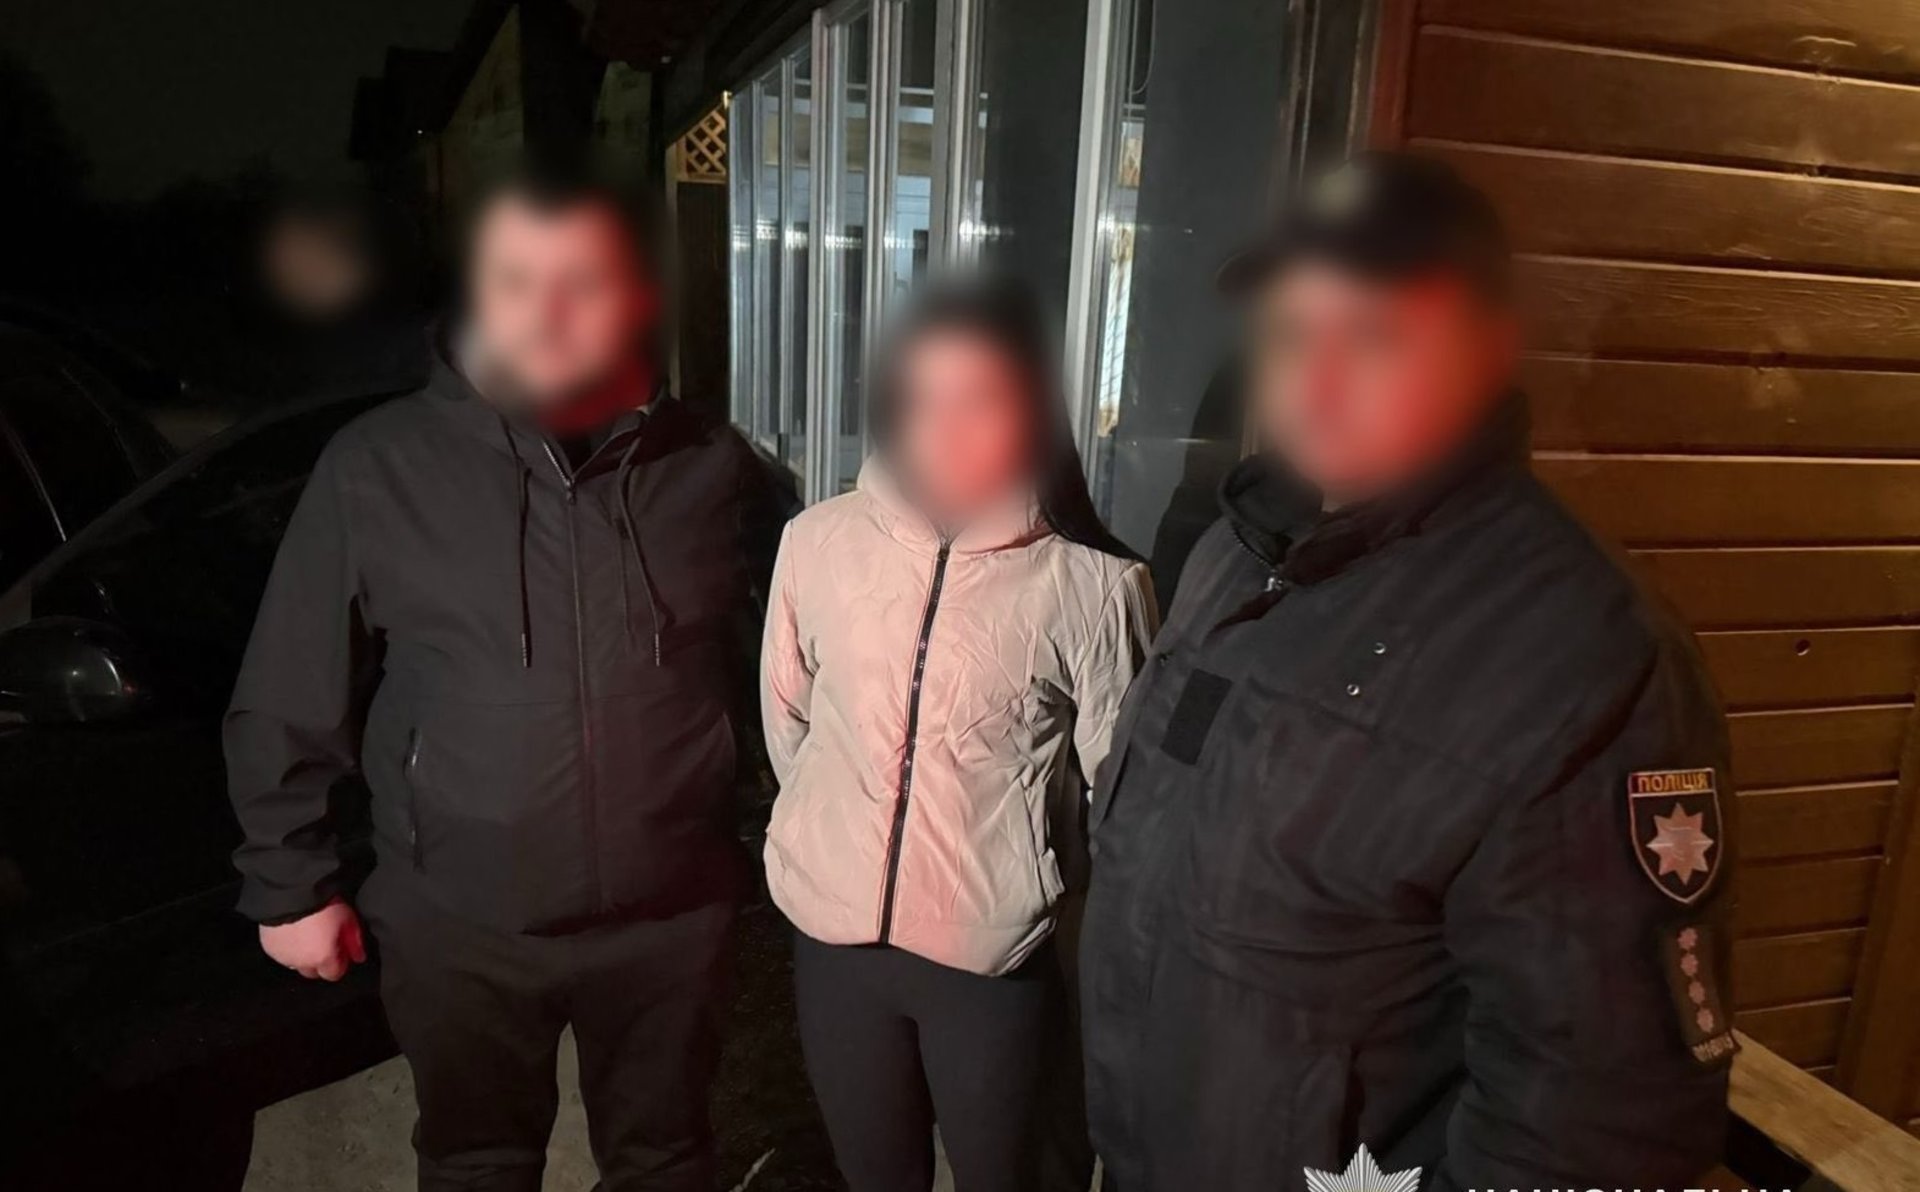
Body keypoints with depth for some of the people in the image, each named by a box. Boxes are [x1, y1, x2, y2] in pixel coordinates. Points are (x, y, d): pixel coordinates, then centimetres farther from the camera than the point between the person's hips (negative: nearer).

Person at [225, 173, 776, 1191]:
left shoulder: (710, 468, -7)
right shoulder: (378, 466, -10)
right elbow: (288, 705, -3)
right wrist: (290, 882, 0)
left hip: (667, 913, 1)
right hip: (458, 922, 0)